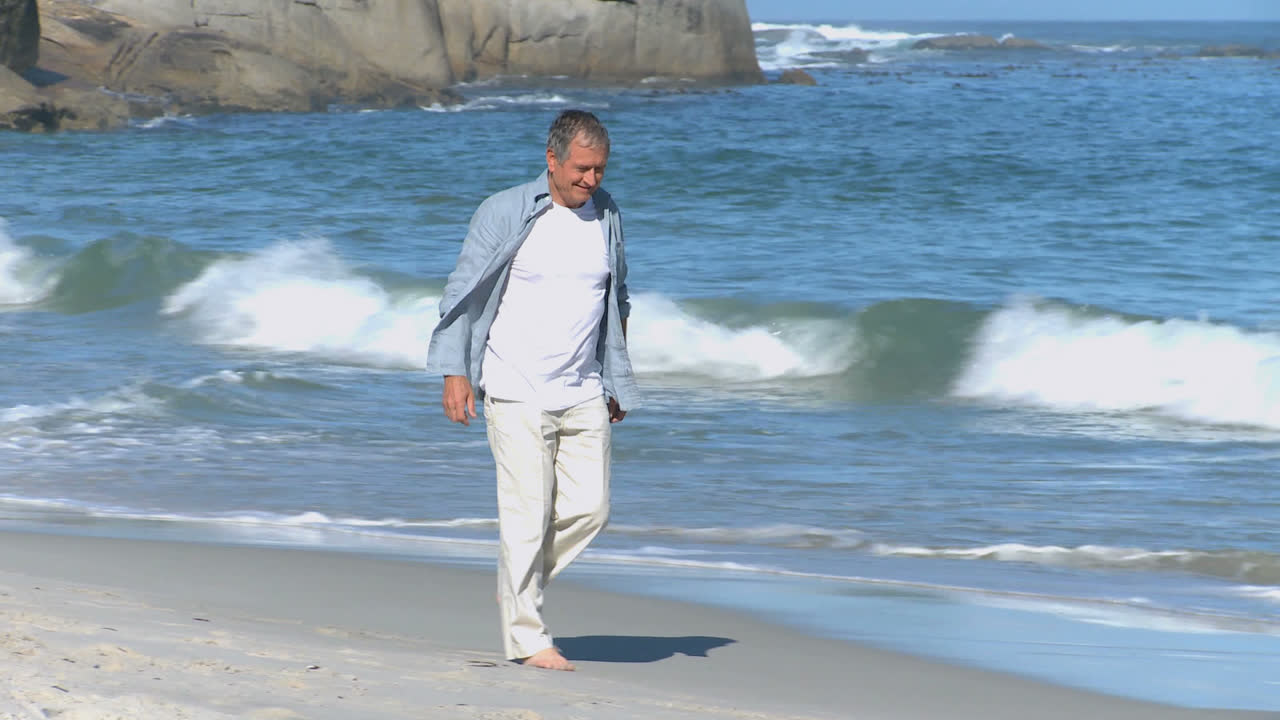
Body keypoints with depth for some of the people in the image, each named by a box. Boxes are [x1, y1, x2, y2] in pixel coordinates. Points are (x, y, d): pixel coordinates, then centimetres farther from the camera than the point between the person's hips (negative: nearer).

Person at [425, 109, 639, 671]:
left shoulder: (606, 216, 7)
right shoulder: (505, 213, -7)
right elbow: (463, 293, -2)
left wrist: (617, 382, 20)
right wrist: (455, 372, -9)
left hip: (583, 394, 5)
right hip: (517, 393, -5)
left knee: (589, 509, -2)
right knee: (527, 514, -7)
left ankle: (521, 579, 22)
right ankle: (525, 636, 1)